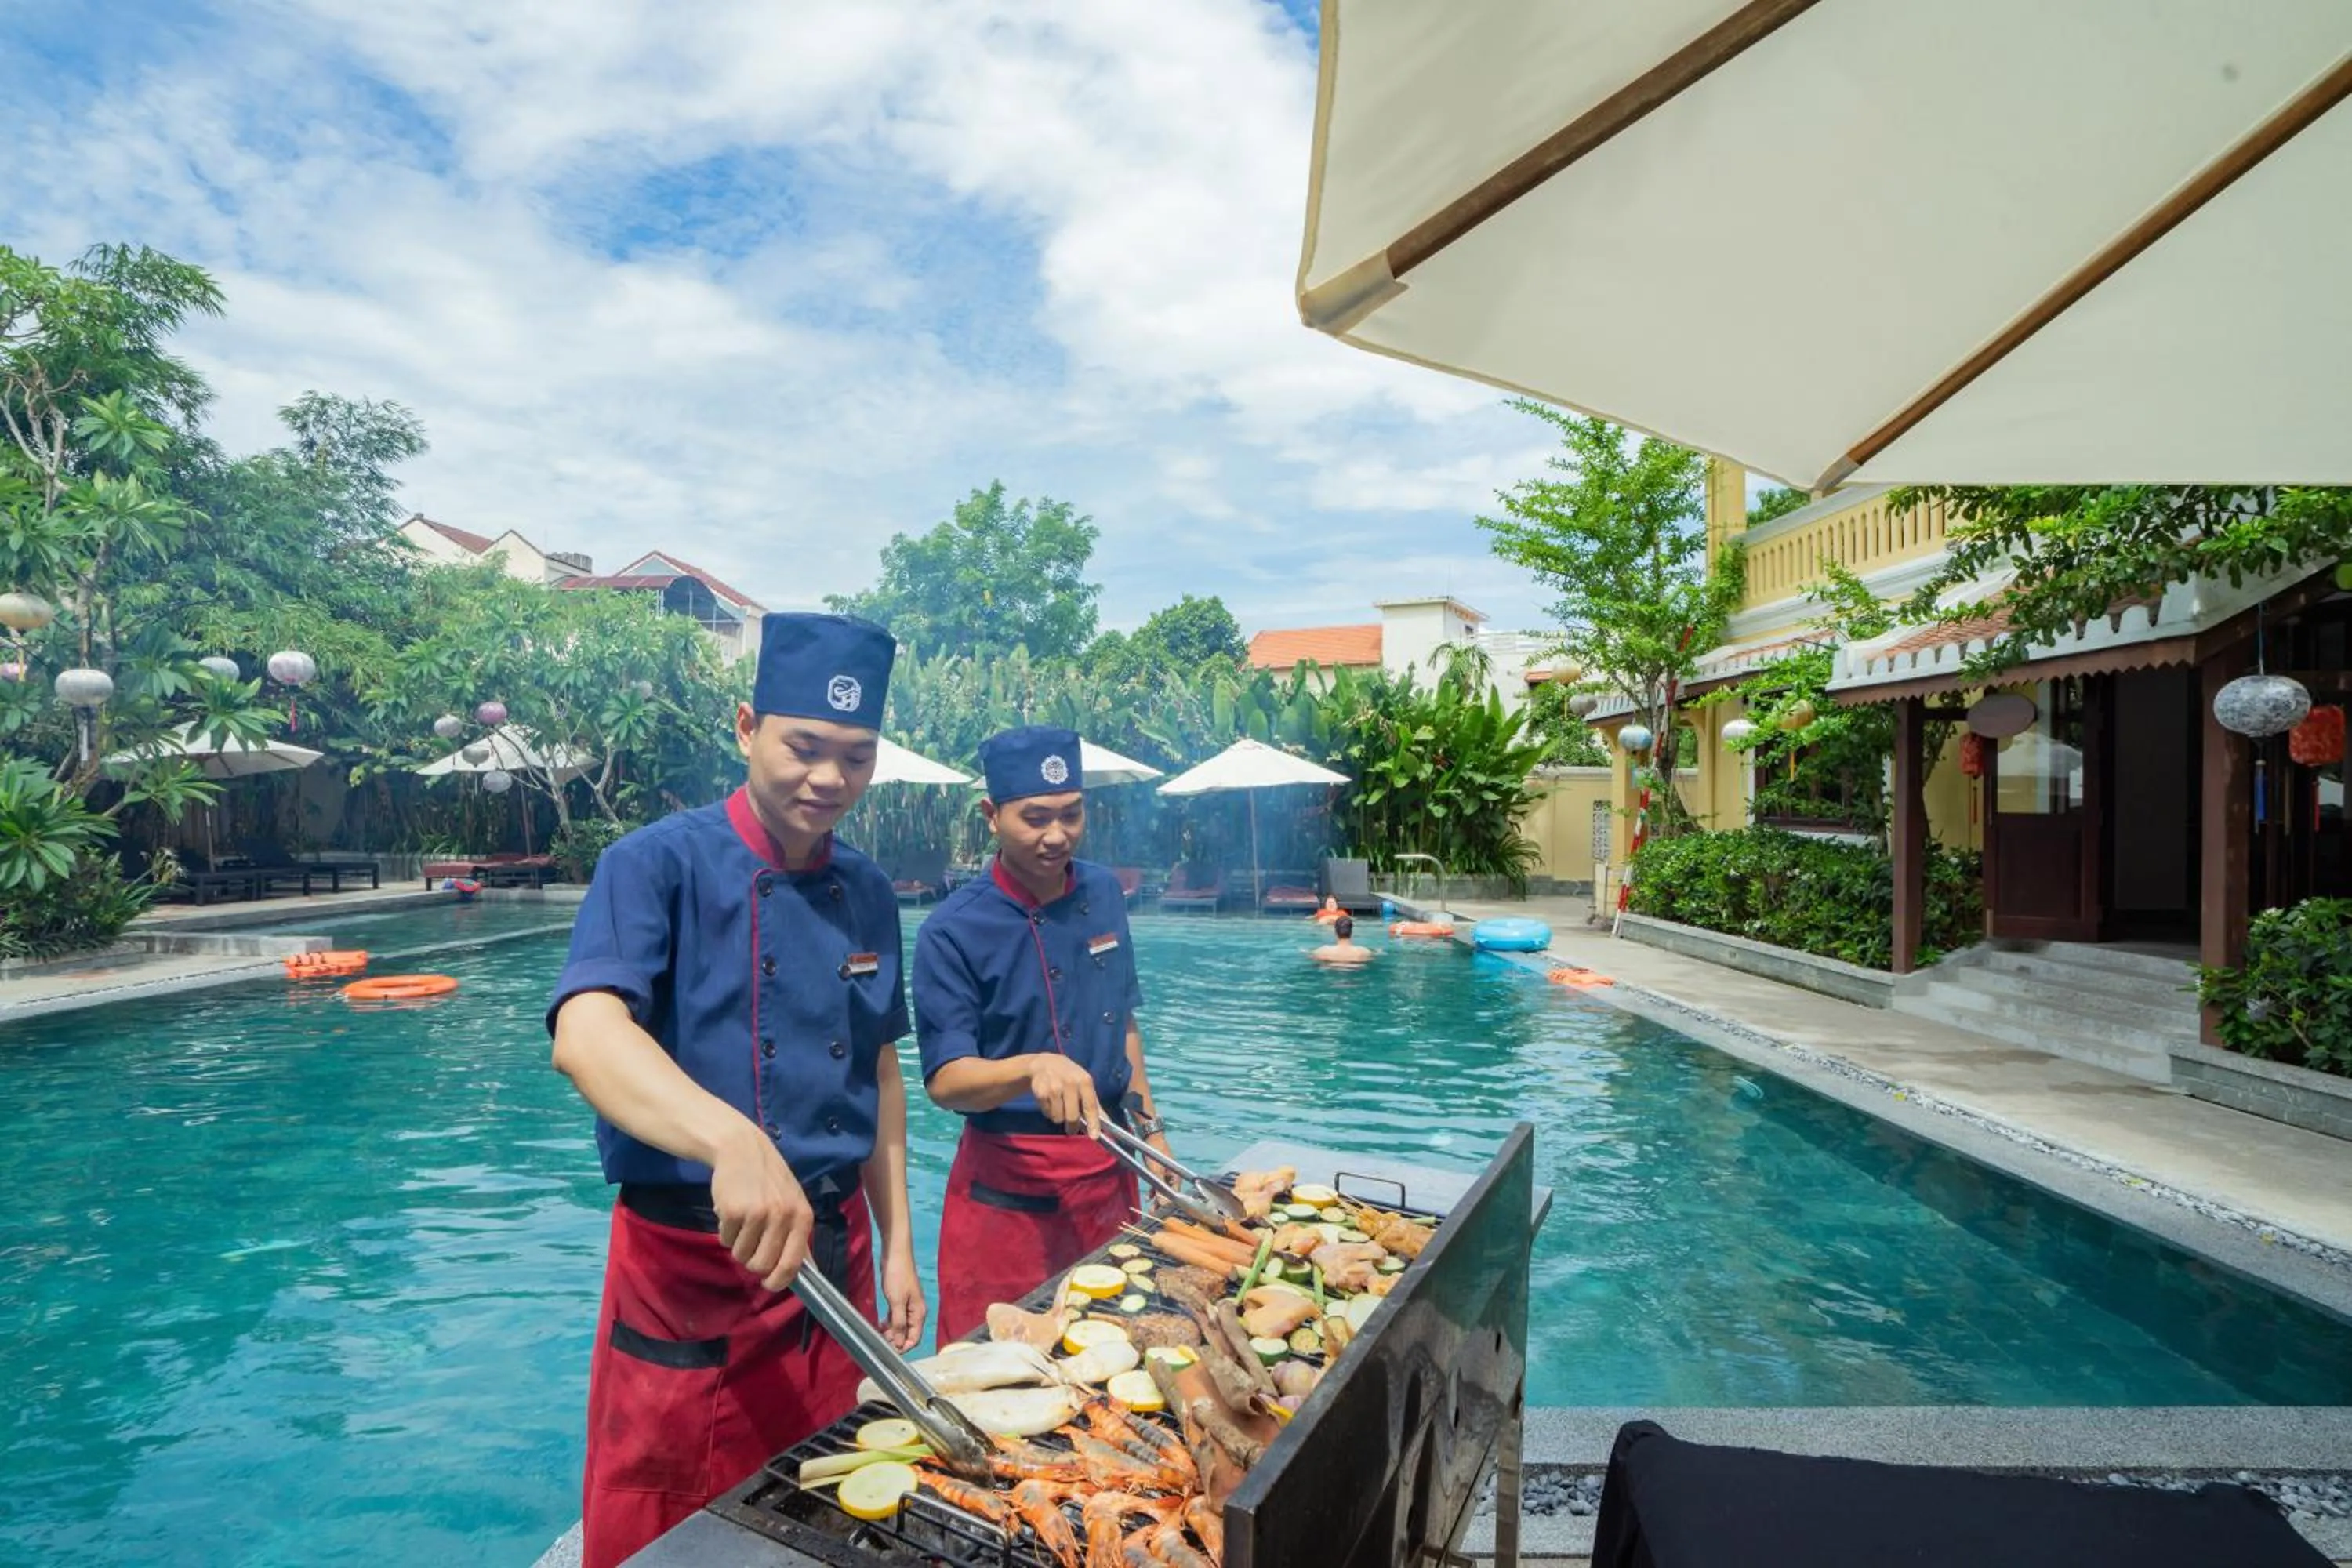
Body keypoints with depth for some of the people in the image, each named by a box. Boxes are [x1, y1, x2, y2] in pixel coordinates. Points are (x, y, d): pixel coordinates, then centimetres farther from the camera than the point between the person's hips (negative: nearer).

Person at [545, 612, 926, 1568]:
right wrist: (733, 1142, -48)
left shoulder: (867, 894, 3)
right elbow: (585, 1035, -31)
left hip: (834, 1254, 5)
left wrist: (895, 1245, 8)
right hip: (687, 1265, -4)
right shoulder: (659, 866, -14)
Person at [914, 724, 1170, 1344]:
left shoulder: (1104, 892, 2)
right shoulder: (953, 930, -15)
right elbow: (945, 1080, -18)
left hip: (1108, 1174, 5)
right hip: (1007, 1190, -5)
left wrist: (1150, 1128, 10)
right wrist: (1034, 1067, -35)